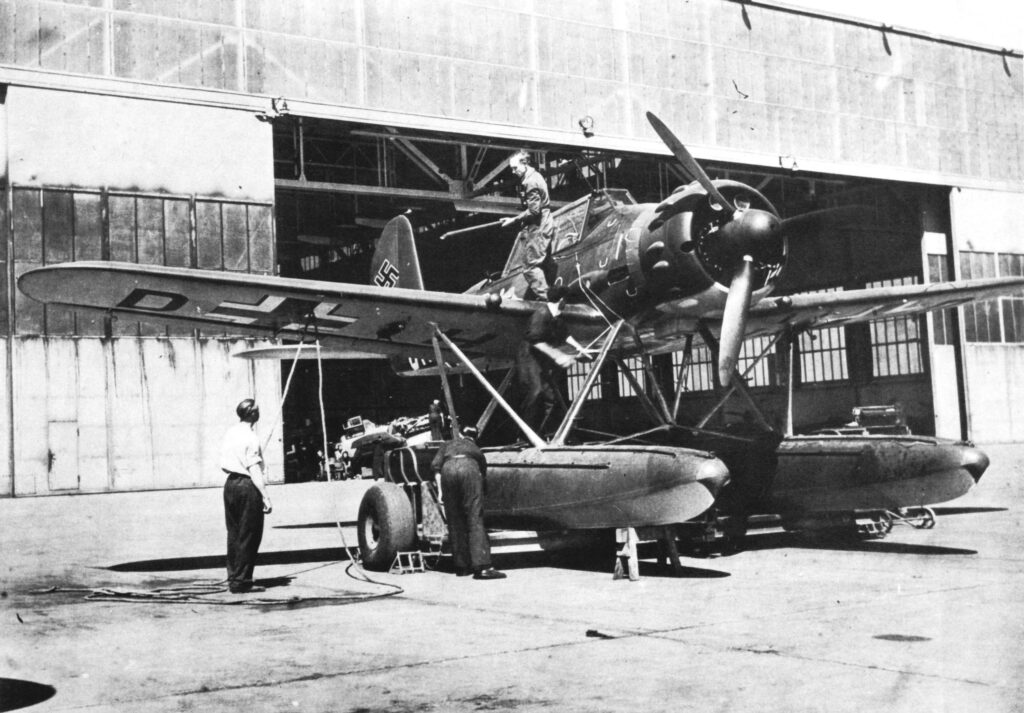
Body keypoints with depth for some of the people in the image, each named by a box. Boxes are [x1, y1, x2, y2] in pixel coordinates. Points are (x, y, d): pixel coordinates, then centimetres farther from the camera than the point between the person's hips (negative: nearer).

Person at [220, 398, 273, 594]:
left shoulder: (230, 433, 9)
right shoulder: (250, 437, -15)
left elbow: (223, 466, 13)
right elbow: (255, 471, -18)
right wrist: (265, 496, -18)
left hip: (231, 483, 8)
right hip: (247, 487, -8)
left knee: (234, 534, 14)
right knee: (248, 537, 0)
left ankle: (233, 578, 20)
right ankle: (241, 581, 2)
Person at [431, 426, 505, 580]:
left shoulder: (447, 445, 35)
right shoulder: (476, 449, 37)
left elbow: (435, 465, 20)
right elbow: (483, 471, 36)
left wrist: (440, 490, 27)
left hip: (448, 469, 1)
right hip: (469, 468, -1)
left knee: (455, 521, 9)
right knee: (475, 519, -5)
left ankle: (461, 566, 11)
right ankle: (481, 566, -15)